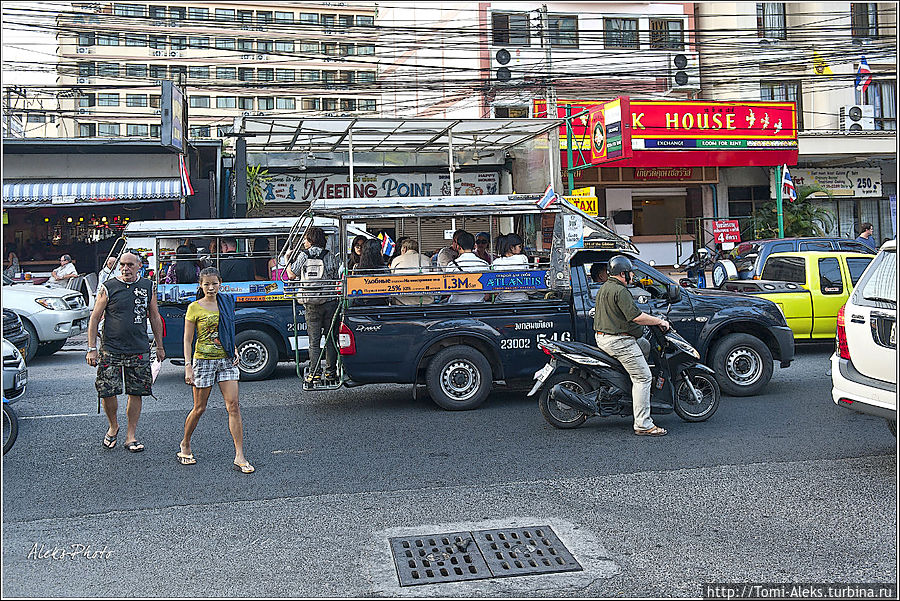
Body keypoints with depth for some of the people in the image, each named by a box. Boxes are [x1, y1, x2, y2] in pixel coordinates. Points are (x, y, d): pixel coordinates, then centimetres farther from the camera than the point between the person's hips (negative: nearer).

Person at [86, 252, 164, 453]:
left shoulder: (148, 287, 6)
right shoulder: (107, 287, -2)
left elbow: (155, 318, 15)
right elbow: (95, 318, 1)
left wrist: (159, 346, 15)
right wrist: (91, 348, -5)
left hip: (139, 351, 2)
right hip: (111, 350, -2)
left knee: (136, 393, 4)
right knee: (107, 392, -3)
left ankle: (131, 436, 16)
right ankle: (113, 426, 24)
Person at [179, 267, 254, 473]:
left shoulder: (227, 302, 8)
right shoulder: (194, 308, -4)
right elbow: (187, 340, -3)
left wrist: (234, 350, 6)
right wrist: (188, 367, -10)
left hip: (226, 360, 3)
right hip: (204, 361, -3)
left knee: (233, 406, -5)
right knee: (199, 408, 7)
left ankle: (239, 457, -5)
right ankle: (185, 445, 33)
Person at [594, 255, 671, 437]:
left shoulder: (604, 288, 15)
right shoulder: (620, 291, -17)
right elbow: (636, 316, -23)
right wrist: (660, 321, -10)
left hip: (603, 338, 10)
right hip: (619, 341, -10)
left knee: (645, 345, 28)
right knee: (643, 378, -6)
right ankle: (643, 425, -7)